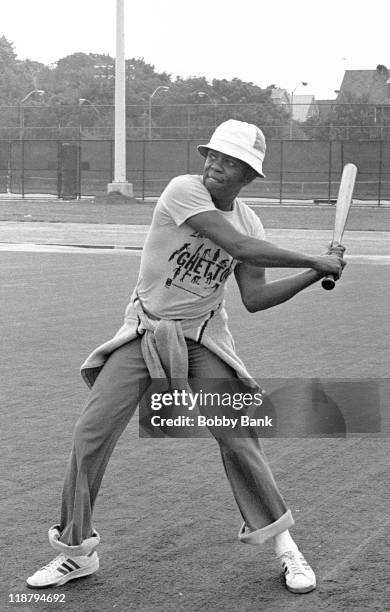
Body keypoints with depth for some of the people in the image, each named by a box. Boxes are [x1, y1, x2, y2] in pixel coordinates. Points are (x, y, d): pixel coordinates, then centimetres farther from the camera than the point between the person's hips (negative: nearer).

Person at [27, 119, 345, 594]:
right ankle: (76, 551, 8)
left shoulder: (249, 222, -1)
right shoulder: (183, 191, -17)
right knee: (91, 432, -8)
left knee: (237, 437, -7)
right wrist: (316, 261, -21)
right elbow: (238, 246, -27)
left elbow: (254, 298, -4)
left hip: (202, 340, 2)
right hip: (142, 333, -2)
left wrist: (315, 275, -12)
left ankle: (283, 545, 11)